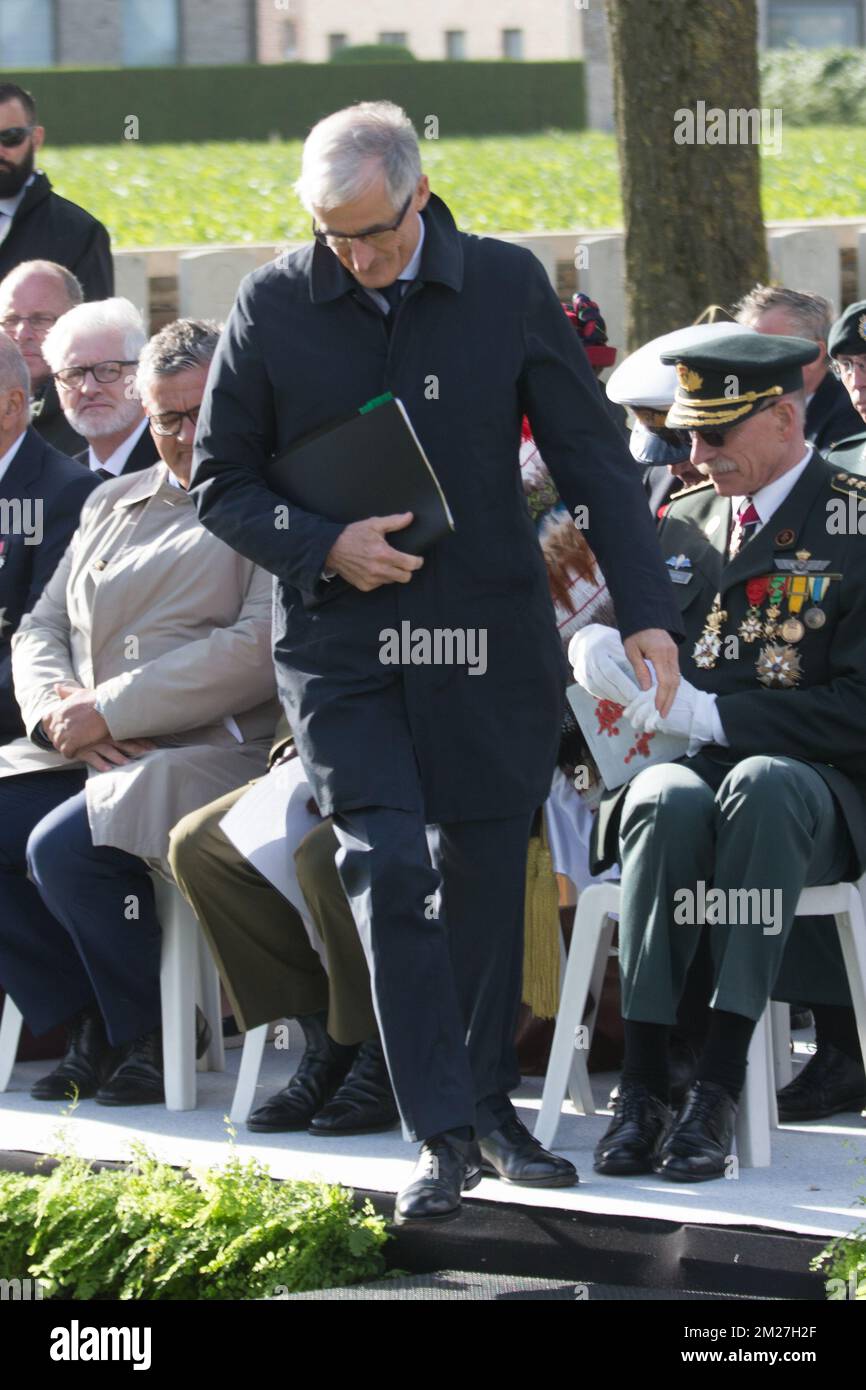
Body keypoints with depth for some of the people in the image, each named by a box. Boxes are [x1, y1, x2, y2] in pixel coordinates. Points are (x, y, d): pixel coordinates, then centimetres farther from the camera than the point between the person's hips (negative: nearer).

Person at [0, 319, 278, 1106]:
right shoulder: (114, 504, 22)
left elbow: (259, 650, -15)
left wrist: (111, 711, -16)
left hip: (210, 752, -8)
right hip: (83, 755, 8)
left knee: (66, 845, -32)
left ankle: (151, 1035, -10)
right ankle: (90, 1021, 0)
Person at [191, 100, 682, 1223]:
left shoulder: (507, 287, -1)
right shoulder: (273, 308, -2)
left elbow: (593, 457, 2)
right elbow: (222, 483, 6)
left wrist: (646, 610, -6)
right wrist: (324, 546, -12)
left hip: (492, 637, 1)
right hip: (343, 651, -1)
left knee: (486, 872, 7)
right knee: (388, 869, -13)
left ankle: (488, 1099, 24)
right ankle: (443, 1136, -11)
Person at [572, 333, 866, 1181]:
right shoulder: (680, 524, 16)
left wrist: (708, 713, -15)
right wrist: (601, 655, -3)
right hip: (694, 766, 4)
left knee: (762, 787, -39)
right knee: (665, 802, -34)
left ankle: (720, 1084, -43)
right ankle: (642, 1085, -36)